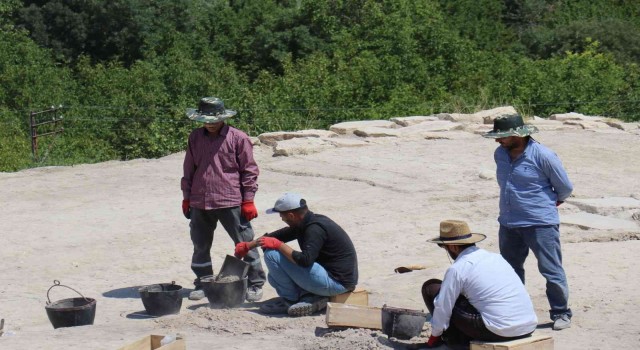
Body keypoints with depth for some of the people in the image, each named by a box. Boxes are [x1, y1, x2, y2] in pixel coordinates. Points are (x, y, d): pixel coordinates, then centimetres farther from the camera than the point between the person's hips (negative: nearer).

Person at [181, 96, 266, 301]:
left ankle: (255, 284, 9)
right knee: (200, 246, 12)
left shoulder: (238, 138, -5)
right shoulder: (195, 138, 9)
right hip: (200, 203, 4)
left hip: (231, 203, -4)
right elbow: (189, 170, 16)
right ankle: (203, 283, 27)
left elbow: (249, 171, -3)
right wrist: (186, 198, 14)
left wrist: (248, 200, -6)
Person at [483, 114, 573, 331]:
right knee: (511, 270, 15)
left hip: (541, 224, -7)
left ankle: (561, 313, 11)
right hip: (508, 224, 7)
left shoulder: (543, 156, -14)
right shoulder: (500, 154, 6)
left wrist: (551, 202, 14)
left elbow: (565, 187, -2)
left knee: (551, 271, -2)